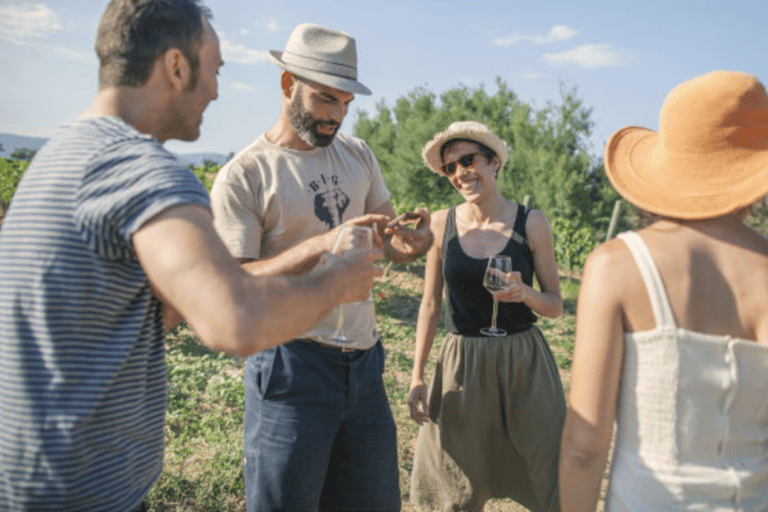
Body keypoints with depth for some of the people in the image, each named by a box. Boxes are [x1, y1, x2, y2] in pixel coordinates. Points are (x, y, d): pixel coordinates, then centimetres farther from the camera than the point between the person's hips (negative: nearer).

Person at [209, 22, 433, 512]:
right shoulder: (242, 176, -9)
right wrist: (322, 244, -26)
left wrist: (406, 244, -10)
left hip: (365, 360, 6)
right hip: (293, 365, -5)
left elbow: (385, 230, 15)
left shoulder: (358, 154, 9)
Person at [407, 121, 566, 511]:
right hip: (462, 365, 1)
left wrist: (524, 293, -19)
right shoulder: (441, 224, -1)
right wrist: (417, 378, 3)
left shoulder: (532, 223, -4)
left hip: (524, 362, 0)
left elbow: (555, 306, 2)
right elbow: (430, 305, 4)